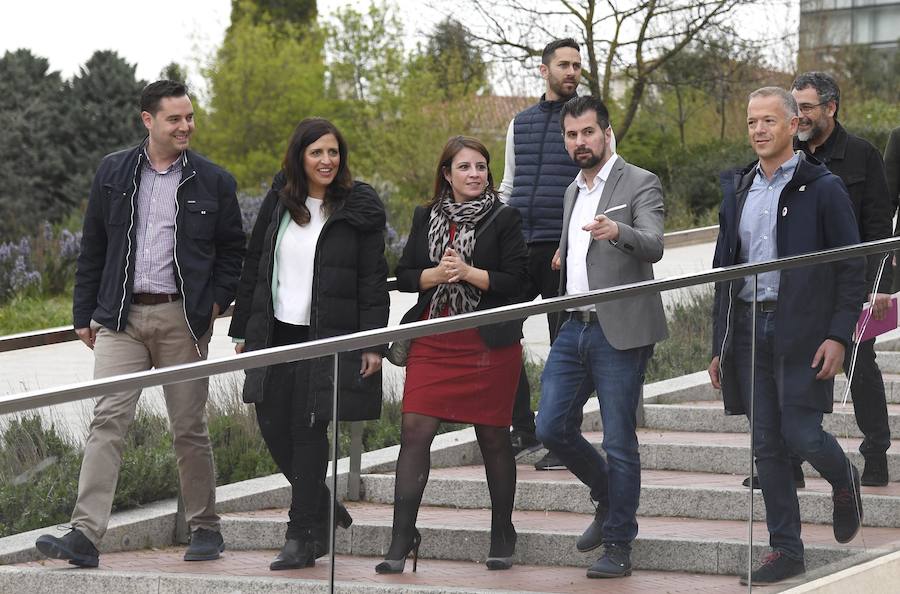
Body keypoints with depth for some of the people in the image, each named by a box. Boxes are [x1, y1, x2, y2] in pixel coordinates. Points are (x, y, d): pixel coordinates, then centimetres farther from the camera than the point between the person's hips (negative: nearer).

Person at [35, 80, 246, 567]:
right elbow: (92, 248, 12)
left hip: (182, 319, -1)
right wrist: (85, 314, 9)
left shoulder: (212, 181, 4)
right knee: (108, 420, -10)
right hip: (121, 316, 1)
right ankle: (85, 535, -16)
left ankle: (205, 529, 19)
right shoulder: (113, 174, 8)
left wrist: (216, 302, 0)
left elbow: (233, 249, 12)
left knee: (189, 427, 5)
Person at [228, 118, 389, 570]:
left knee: (309, 430, -4)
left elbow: (373, 281, -4)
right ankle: (325, 509, 26)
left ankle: (302, 537, 4)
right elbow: (254, 268, 15)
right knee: (272, 427, 5)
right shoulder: (278, 203, 9)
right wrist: (243, 330, 13)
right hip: (276, 335, 5)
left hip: (328, 339, -5)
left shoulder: (359, 209, -3)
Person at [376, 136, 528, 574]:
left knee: (493, 437, 5)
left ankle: (502, 537, 20)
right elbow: (404, 276, 7)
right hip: (433, 340, 3)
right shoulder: (426, 218, 11)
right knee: (414, 431, -8)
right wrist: (437, 274, -11)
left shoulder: (504, 219, 0)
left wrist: (467, 272, -16)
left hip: (488, 342, -2)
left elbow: (515, 279, -7)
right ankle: (402, 539, -6)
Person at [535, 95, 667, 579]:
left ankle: (618, 546, 4)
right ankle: (608, 500, 27)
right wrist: (565, 256, 16)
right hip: (575, 326, 7)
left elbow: (653, 246, -24)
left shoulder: (640, 184, -6)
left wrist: (617, 231, -41)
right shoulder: (574, 191, 18)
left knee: (619, 442, -4)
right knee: (552, 428, 4)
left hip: (620, 332, -7)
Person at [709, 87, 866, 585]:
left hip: (800, 330, -5)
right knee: (766, 445, 4)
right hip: (748, 329, 5)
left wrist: (838, 336, -14)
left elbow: (852, 269, -5)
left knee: (801, 433, -10)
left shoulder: (822, 189, -3)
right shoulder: (737, 190, 13)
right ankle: (785, 549, 10)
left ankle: (843, 480, 23)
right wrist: (719, 347, 13)